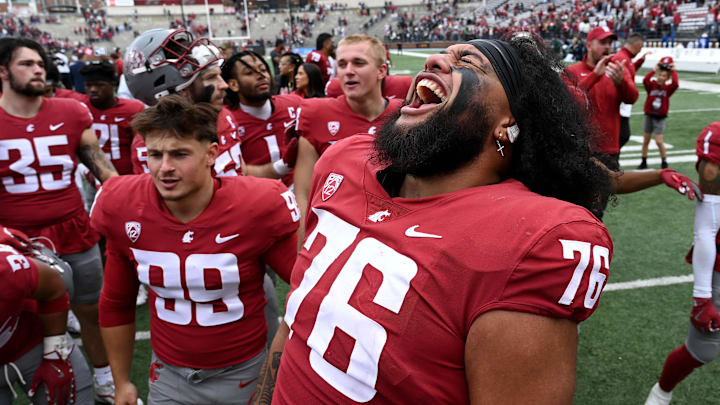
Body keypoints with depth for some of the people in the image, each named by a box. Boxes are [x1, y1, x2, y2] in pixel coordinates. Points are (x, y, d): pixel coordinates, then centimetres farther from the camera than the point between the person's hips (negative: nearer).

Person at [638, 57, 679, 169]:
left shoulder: (668, 88, -5)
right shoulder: (652, 85, -5)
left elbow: (676, 84, -26)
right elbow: (645, 80, -25)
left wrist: (673, 71, -17)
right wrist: (654, 70, -22)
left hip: (660, 118, -1)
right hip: (649, 115, 1)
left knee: (659, 141, -9)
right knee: (646, 140, 9)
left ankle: (664, 163, 7)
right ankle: (644, 162, 21)